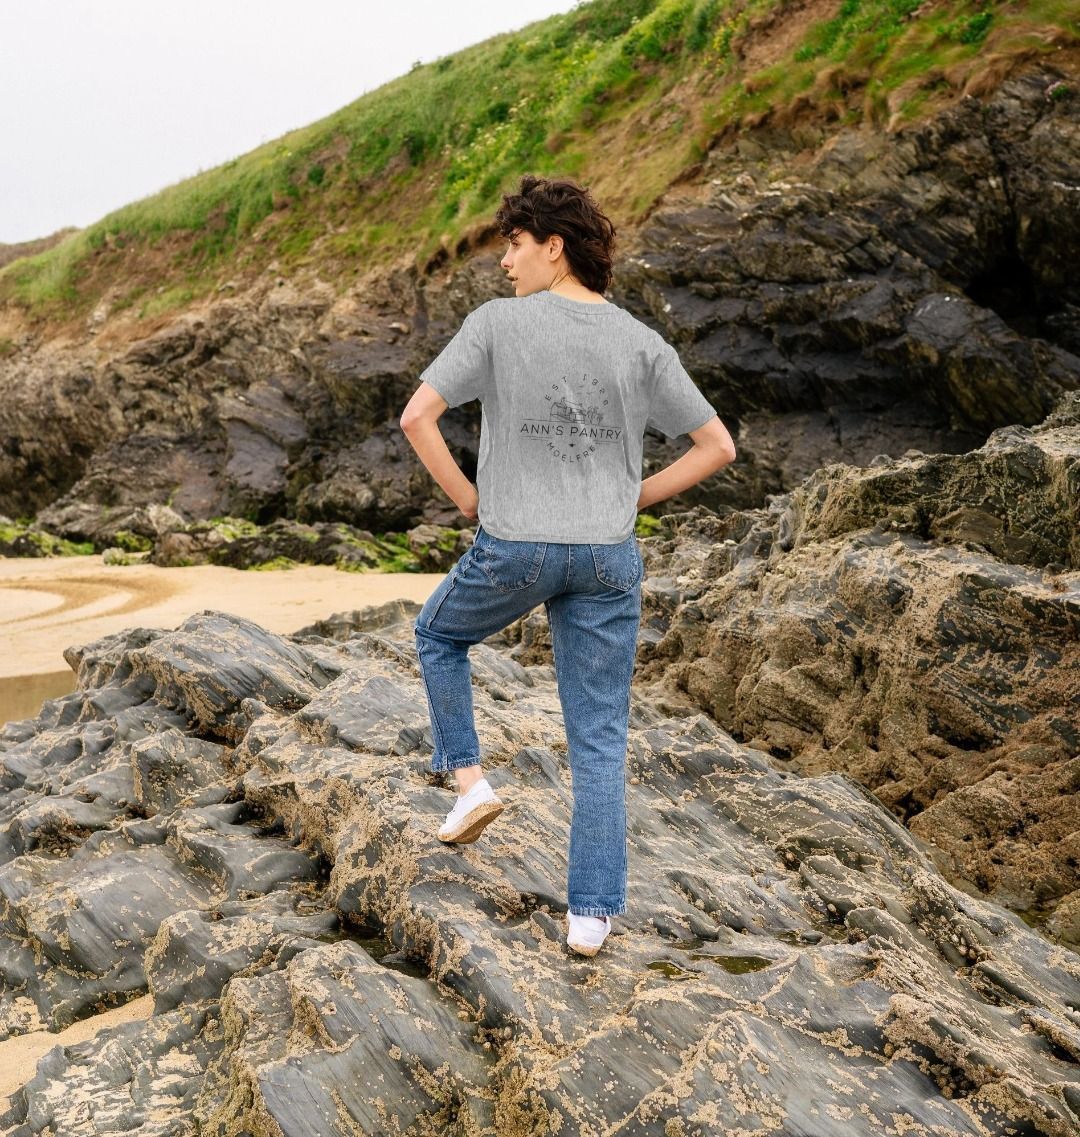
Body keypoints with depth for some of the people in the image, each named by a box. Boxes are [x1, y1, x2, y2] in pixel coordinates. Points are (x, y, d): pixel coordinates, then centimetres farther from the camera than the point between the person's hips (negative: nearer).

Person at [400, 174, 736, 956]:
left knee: (439, 635, 30)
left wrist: (468, 500, 1)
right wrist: (635, 500, 7)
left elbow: (417, 416, -11)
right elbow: (718, 446, -1)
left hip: (512, 548, -2)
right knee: (601, 740, 8)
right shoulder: (642, 344, 0)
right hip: (608, 559, 2)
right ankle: (592, 912, 9)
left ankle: (468, 776, 20)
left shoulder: (497, 322, -6)